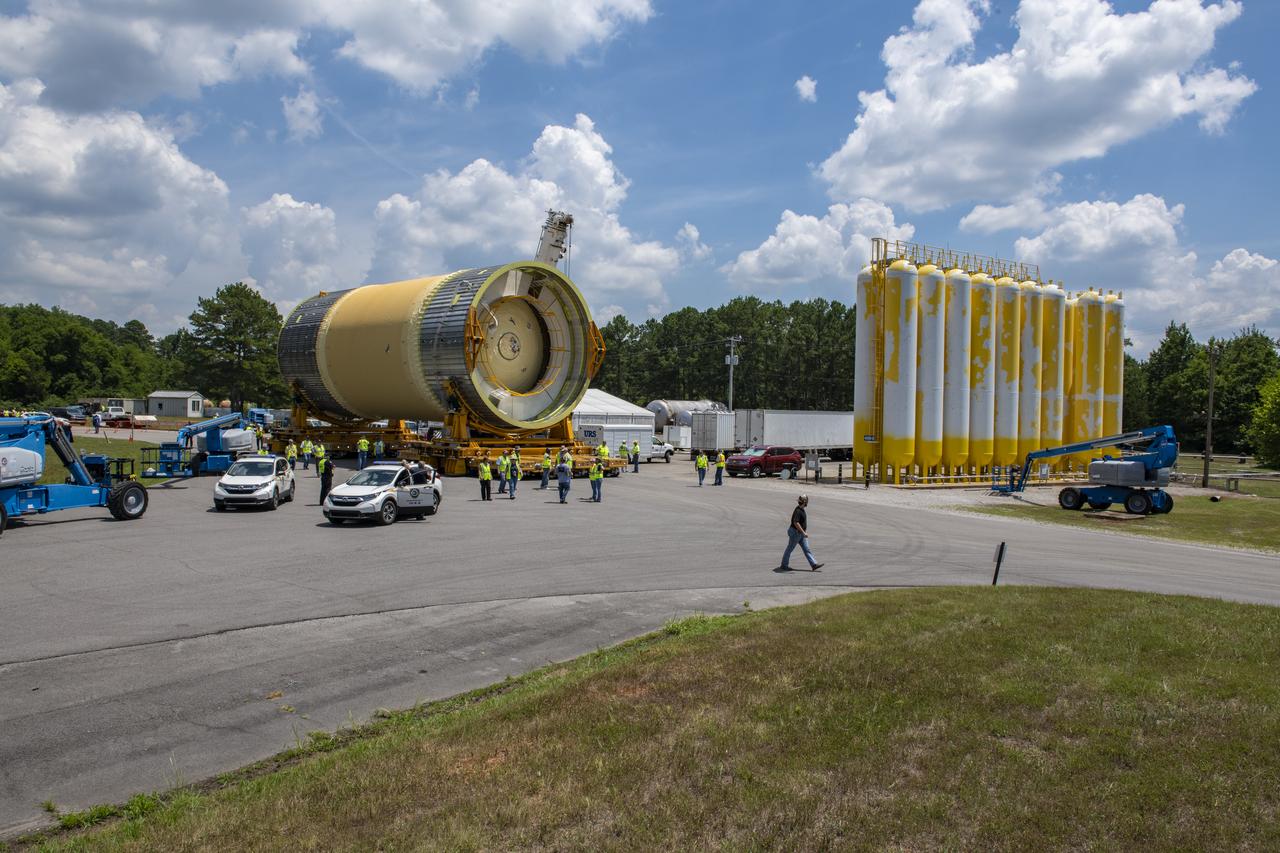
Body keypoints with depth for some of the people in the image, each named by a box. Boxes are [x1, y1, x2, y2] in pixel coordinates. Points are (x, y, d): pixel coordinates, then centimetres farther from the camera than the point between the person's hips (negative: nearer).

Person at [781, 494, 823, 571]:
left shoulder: (801, 509, 9)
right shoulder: (798, 511, -22)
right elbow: (796, 523, -30)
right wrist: (803, 532, -30)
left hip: (800, 534, 9)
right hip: (795, 533, -9)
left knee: (806, 549, 4)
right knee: (789, 549, 3)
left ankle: (814, 565, 2)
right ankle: (784, 565, 15)